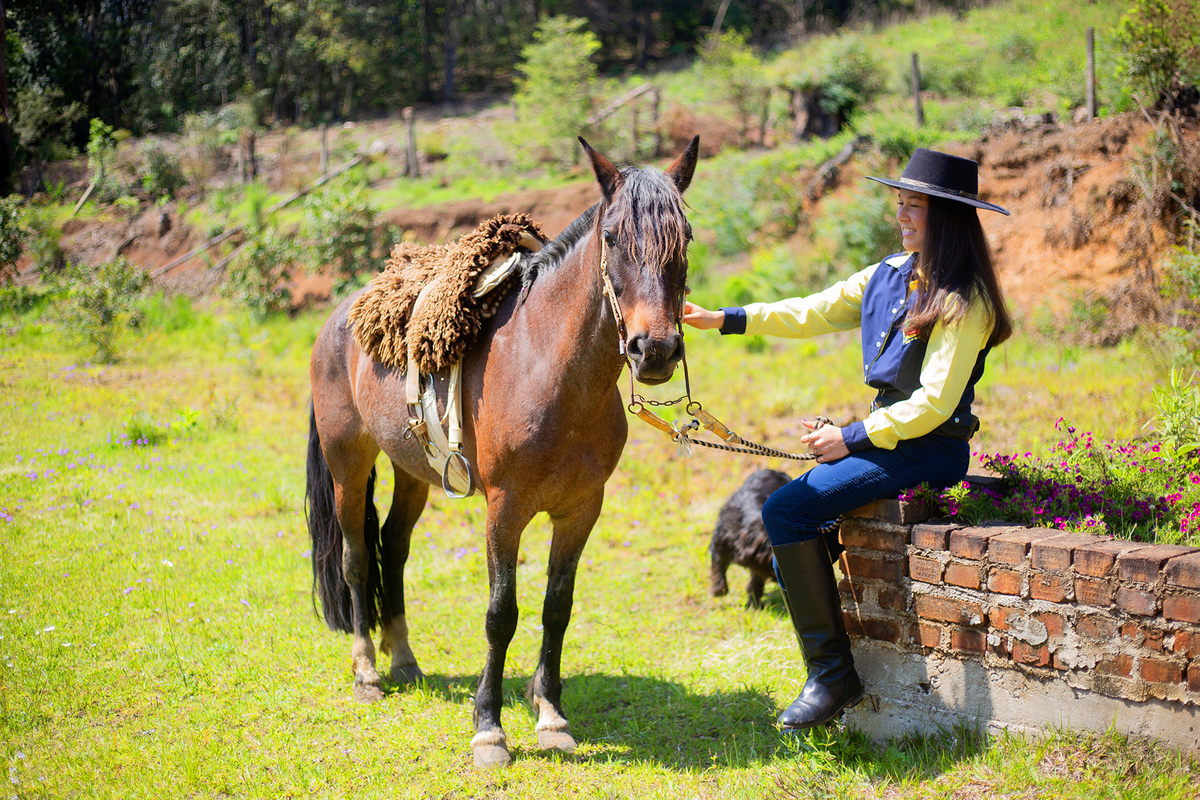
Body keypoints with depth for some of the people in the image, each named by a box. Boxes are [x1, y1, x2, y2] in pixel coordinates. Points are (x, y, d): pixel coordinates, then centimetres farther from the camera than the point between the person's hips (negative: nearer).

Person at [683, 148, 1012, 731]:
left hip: (928, 450, -9)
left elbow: (934, 403, -20)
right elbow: (813, 312, 13)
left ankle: (833, 673, -11)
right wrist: (724, 320, 6)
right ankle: (828, 668, 15)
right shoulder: (890, 275, 10)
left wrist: (851, 438, -16)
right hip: (885, 437, 9)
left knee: (785, 511, -17)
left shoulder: (963, 301, -16)